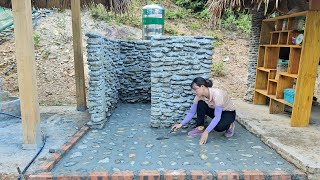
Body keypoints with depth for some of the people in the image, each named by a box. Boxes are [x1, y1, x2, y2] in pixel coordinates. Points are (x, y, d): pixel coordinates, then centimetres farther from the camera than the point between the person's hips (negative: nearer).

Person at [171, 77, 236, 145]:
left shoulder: (216, 94, -37)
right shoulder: (199, 95, -18)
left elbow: (217, 117, -38)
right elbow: (192, 112, -10)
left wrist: (206, 132, -44)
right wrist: (181, 124, -20)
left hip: (229, 112, -5)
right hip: (215, 110, 5)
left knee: (218, 127, -36)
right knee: (200, 104, -23)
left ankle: (229, 125, -1)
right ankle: (200, 128, -7)